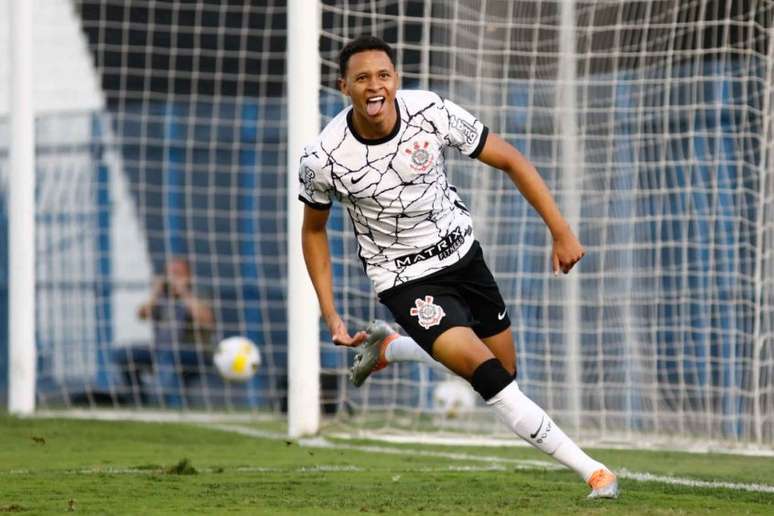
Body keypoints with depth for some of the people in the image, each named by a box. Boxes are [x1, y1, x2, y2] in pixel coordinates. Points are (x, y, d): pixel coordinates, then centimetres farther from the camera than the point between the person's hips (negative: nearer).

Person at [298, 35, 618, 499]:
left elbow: (511, 161, -7)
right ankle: (593, 472, -15)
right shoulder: (323, 160, -20)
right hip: (406, 280, -4)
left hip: (462, 253, 4)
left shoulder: (433, 113, -19)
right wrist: (330, 314, -4)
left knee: (505, 370, 16)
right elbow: (313, 229, 0)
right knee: (489, 376, -21)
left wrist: (562, 232, -10)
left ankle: (389, 347, 37)